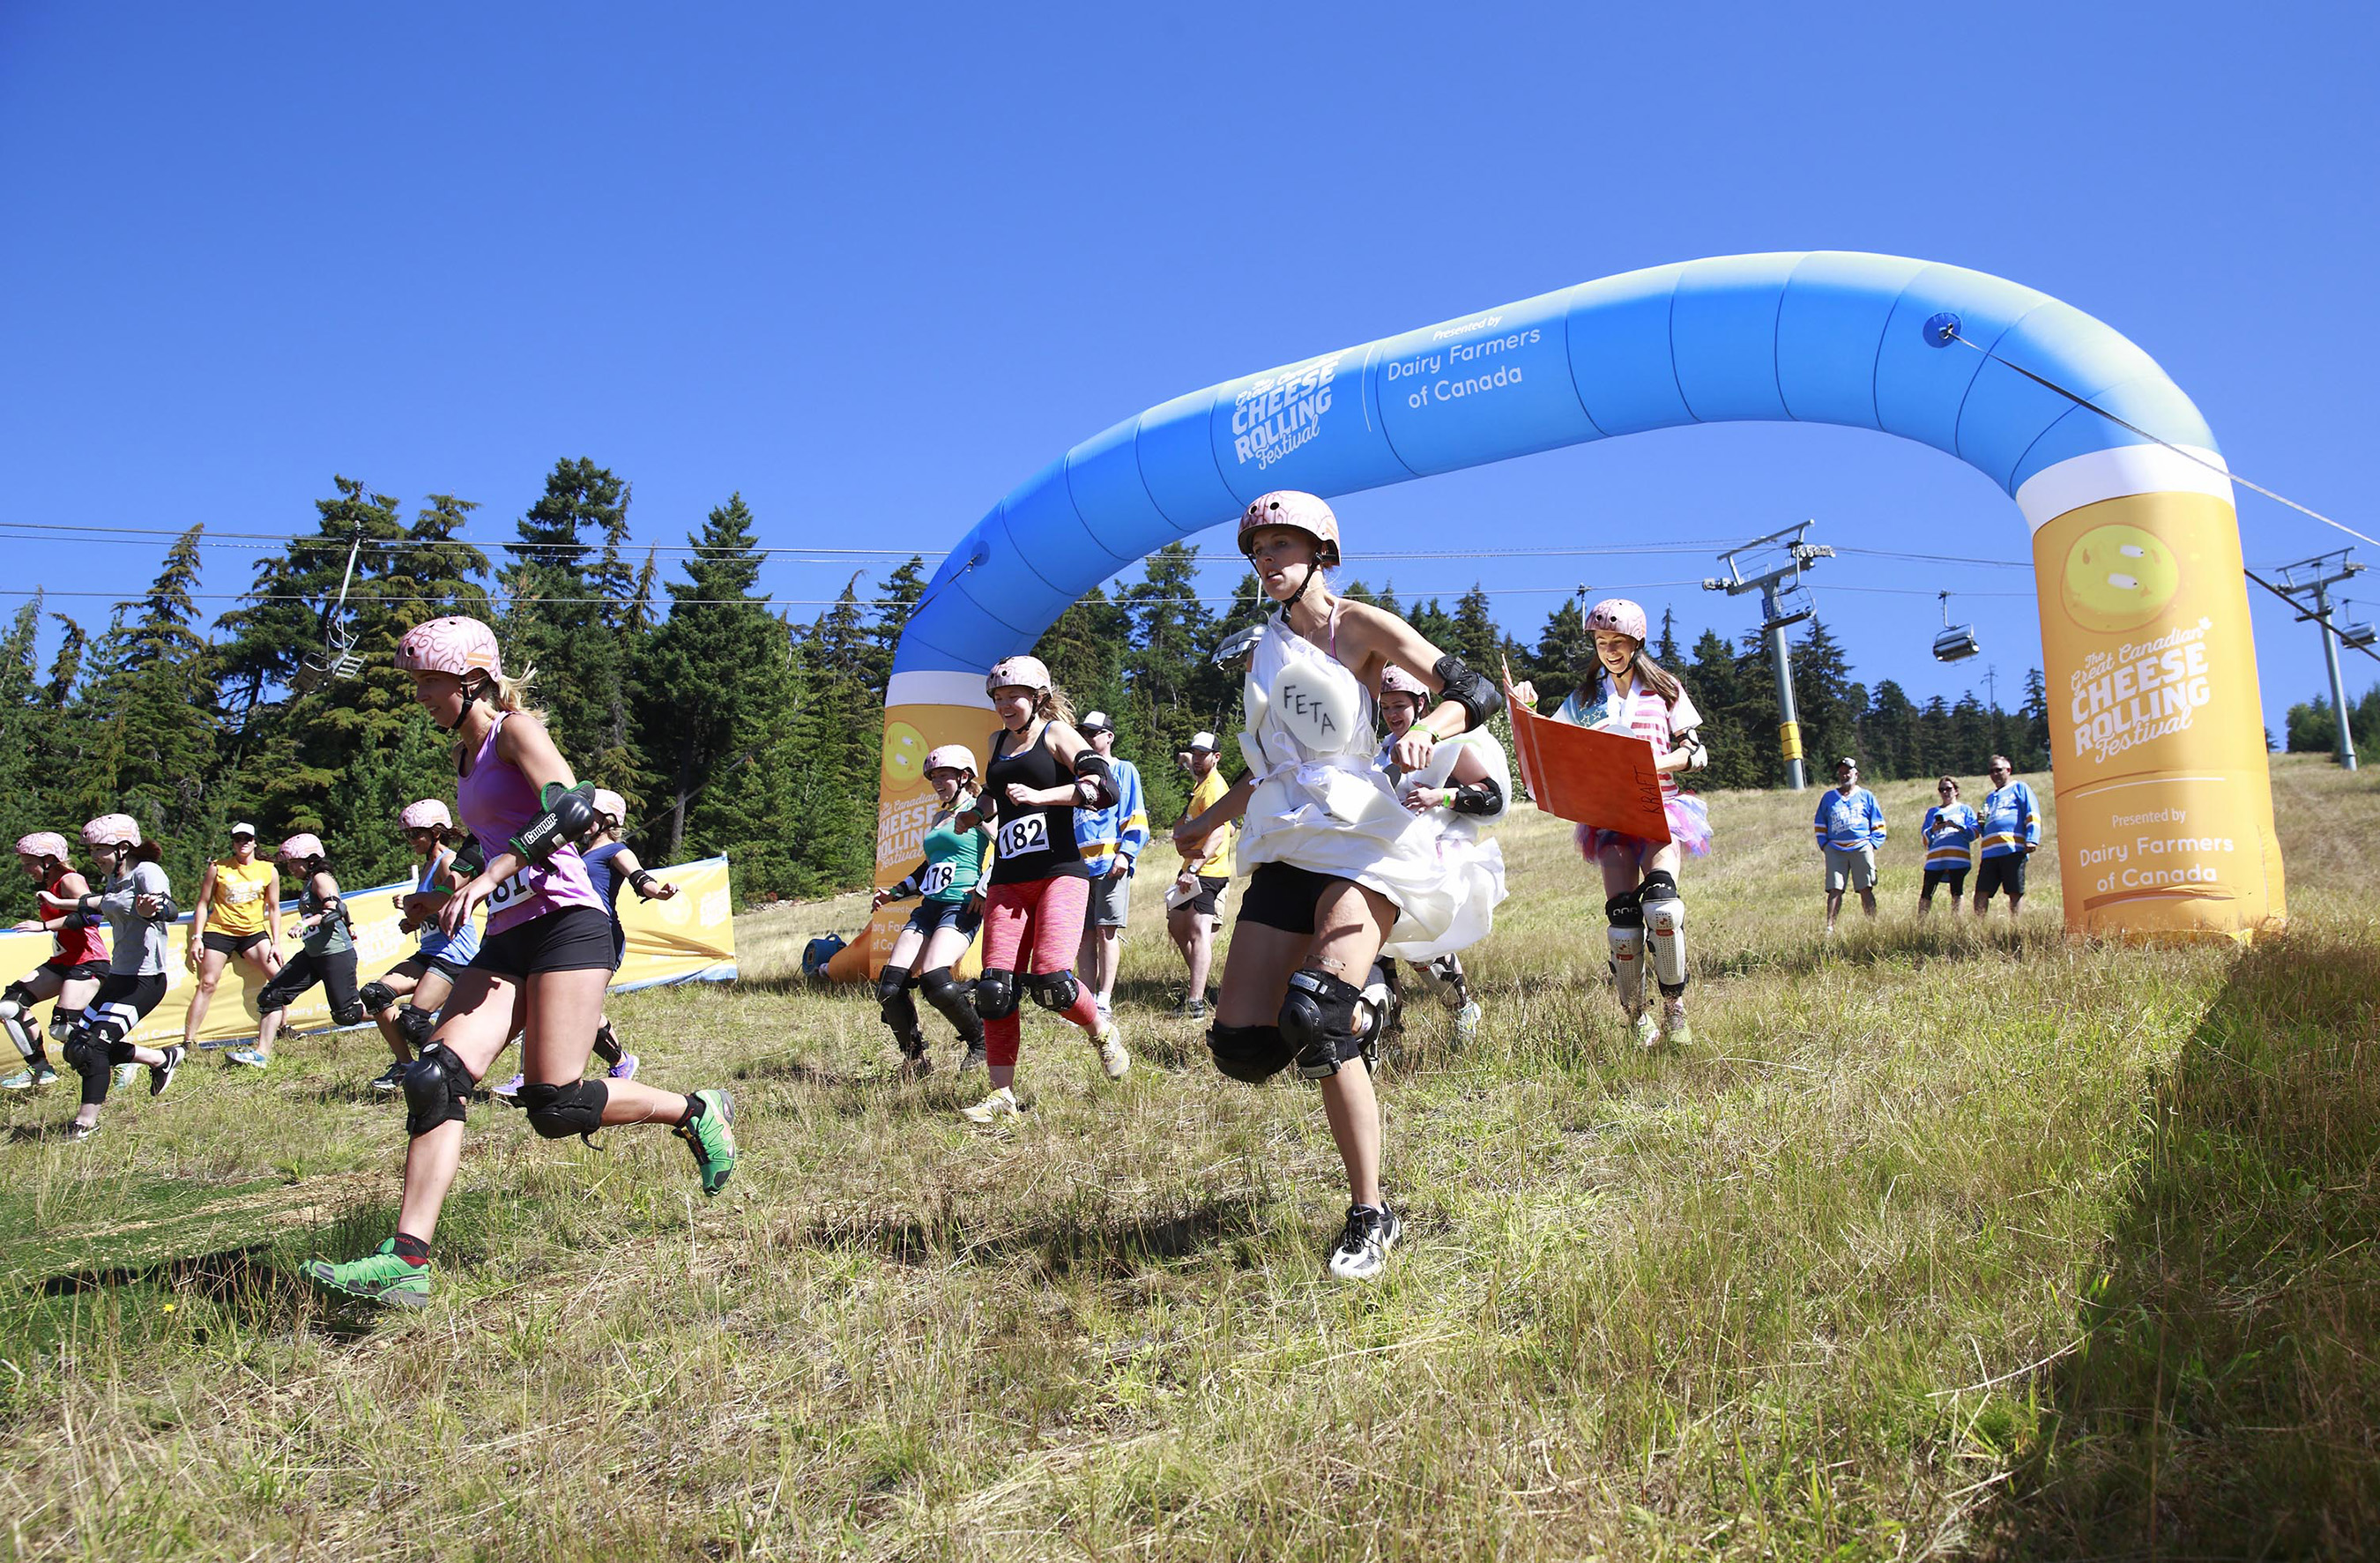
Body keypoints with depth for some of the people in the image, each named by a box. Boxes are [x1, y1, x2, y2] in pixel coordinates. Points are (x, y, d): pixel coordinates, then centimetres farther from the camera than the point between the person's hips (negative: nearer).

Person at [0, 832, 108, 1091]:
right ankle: (40, 1069, 9)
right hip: (62, 963, 10)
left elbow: (90, 914, -28)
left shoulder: (70, 881, -12)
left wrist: (44, 925, -27)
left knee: (62, 1029, -18)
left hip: (88, 963, -10)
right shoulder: (48, 886, 17)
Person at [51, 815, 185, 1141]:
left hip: (144, 979, -9)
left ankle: (86, 1122, -4)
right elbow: (94, 907, 37)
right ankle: (163, 1058, 19)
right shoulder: (113, 880, 13)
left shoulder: (146, 871, -13)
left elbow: (170, 911, -33)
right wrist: (58, 903, 47)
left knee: (92, 1045, -15)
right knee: (75, 1049, 8)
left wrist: (152, 909, -55)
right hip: (118, 977, 9)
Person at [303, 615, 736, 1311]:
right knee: (435, 1078, -12)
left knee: (555, 1107, -14)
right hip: (506, 940, 8)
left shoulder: (515, 729, -3)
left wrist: (486, 878, -26)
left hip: (565, 926, -8)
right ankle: (407, 1259, -15)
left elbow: (573, 806, -21)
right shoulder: (465, 755, 22)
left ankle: (696, 1112, 9)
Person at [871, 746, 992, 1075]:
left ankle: (982, 1043, -4)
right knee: (889, 988, -8)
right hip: (928, 908, 8)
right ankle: (915, 1058, 10)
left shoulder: (978, 812, 0)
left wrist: (984, 889, -18)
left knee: (935, 981, -27)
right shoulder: (938, 818, 23)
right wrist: (895, 892, 26)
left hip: (962, 907, -8)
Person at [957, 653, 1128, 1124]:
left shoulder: (1055, 732, 2)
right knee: (994, 989, -5)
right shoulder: (998, 742, 19)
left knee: (1051, 980, -20)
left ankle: (1102, 1032, 10)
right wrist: (979, 812, 17)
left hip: (1059, 872, -5)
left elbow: (1104, 786, -12)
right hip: (1008, 880, 6)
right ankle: (1002, 1095, 3)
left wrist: (1041, 796, -20)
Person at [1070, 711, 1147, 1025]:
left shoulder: (1124, 770, 7)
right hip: (1079, 863, 5)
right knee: (1084, 933, 4)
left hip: (1110, 863, -5)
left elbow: (1136, 817, 0)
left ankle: (1104, 1001, -6)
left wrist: (1125, 853, -12)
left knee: (1106, 929, -8)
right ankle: (1087, 999, 8)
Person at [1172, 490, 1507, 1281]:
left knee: (1314, 1017, -26)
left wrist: (1424, 731, -23)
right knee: (1244, 1046, -7)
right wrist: (1208, 820, 36)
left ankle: (1372, 1214, -9)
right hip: (1289, 844, 6)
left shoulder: (1360, 625, 3)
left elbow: (1478, 694, -4)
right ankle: (1357, 1021, 25)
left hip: (1363, 834, -6)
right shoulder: (1264, 651, 21)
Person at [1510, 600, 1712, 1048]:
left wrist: (1656, 763, -11)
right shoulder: (1585, 699, 16)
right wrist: (1527, 709, -8)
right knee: (1622, 914, -13)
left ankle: (1675, 1008, -13)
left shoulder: (1665, 690, 12)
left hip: (1661, 805, -1)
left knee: (1661, 901, -25)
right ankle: (1636, 1016, 0)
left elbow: (1696, 752, 8)